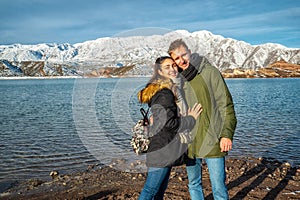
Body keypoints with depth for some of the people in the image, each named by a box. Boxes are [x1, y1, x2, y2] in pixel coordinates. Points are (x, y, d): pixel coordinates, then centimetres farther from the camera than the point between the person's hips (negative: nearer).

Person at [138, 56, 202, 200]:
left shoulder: (170, 90, 16)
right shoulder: (164, 94, -17)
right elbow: (168, 124, -22)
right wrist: (191, 119, -11)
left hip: (165, 151, 10)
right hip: (162, 150, -10)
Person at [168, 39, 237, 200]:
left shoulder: (210, 72, -5)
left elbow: (226, 105, -6)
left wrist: (227, 134, -13)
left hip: (212, 142, -4)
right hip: (189, 143, 5)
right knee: (194, 185, 17)